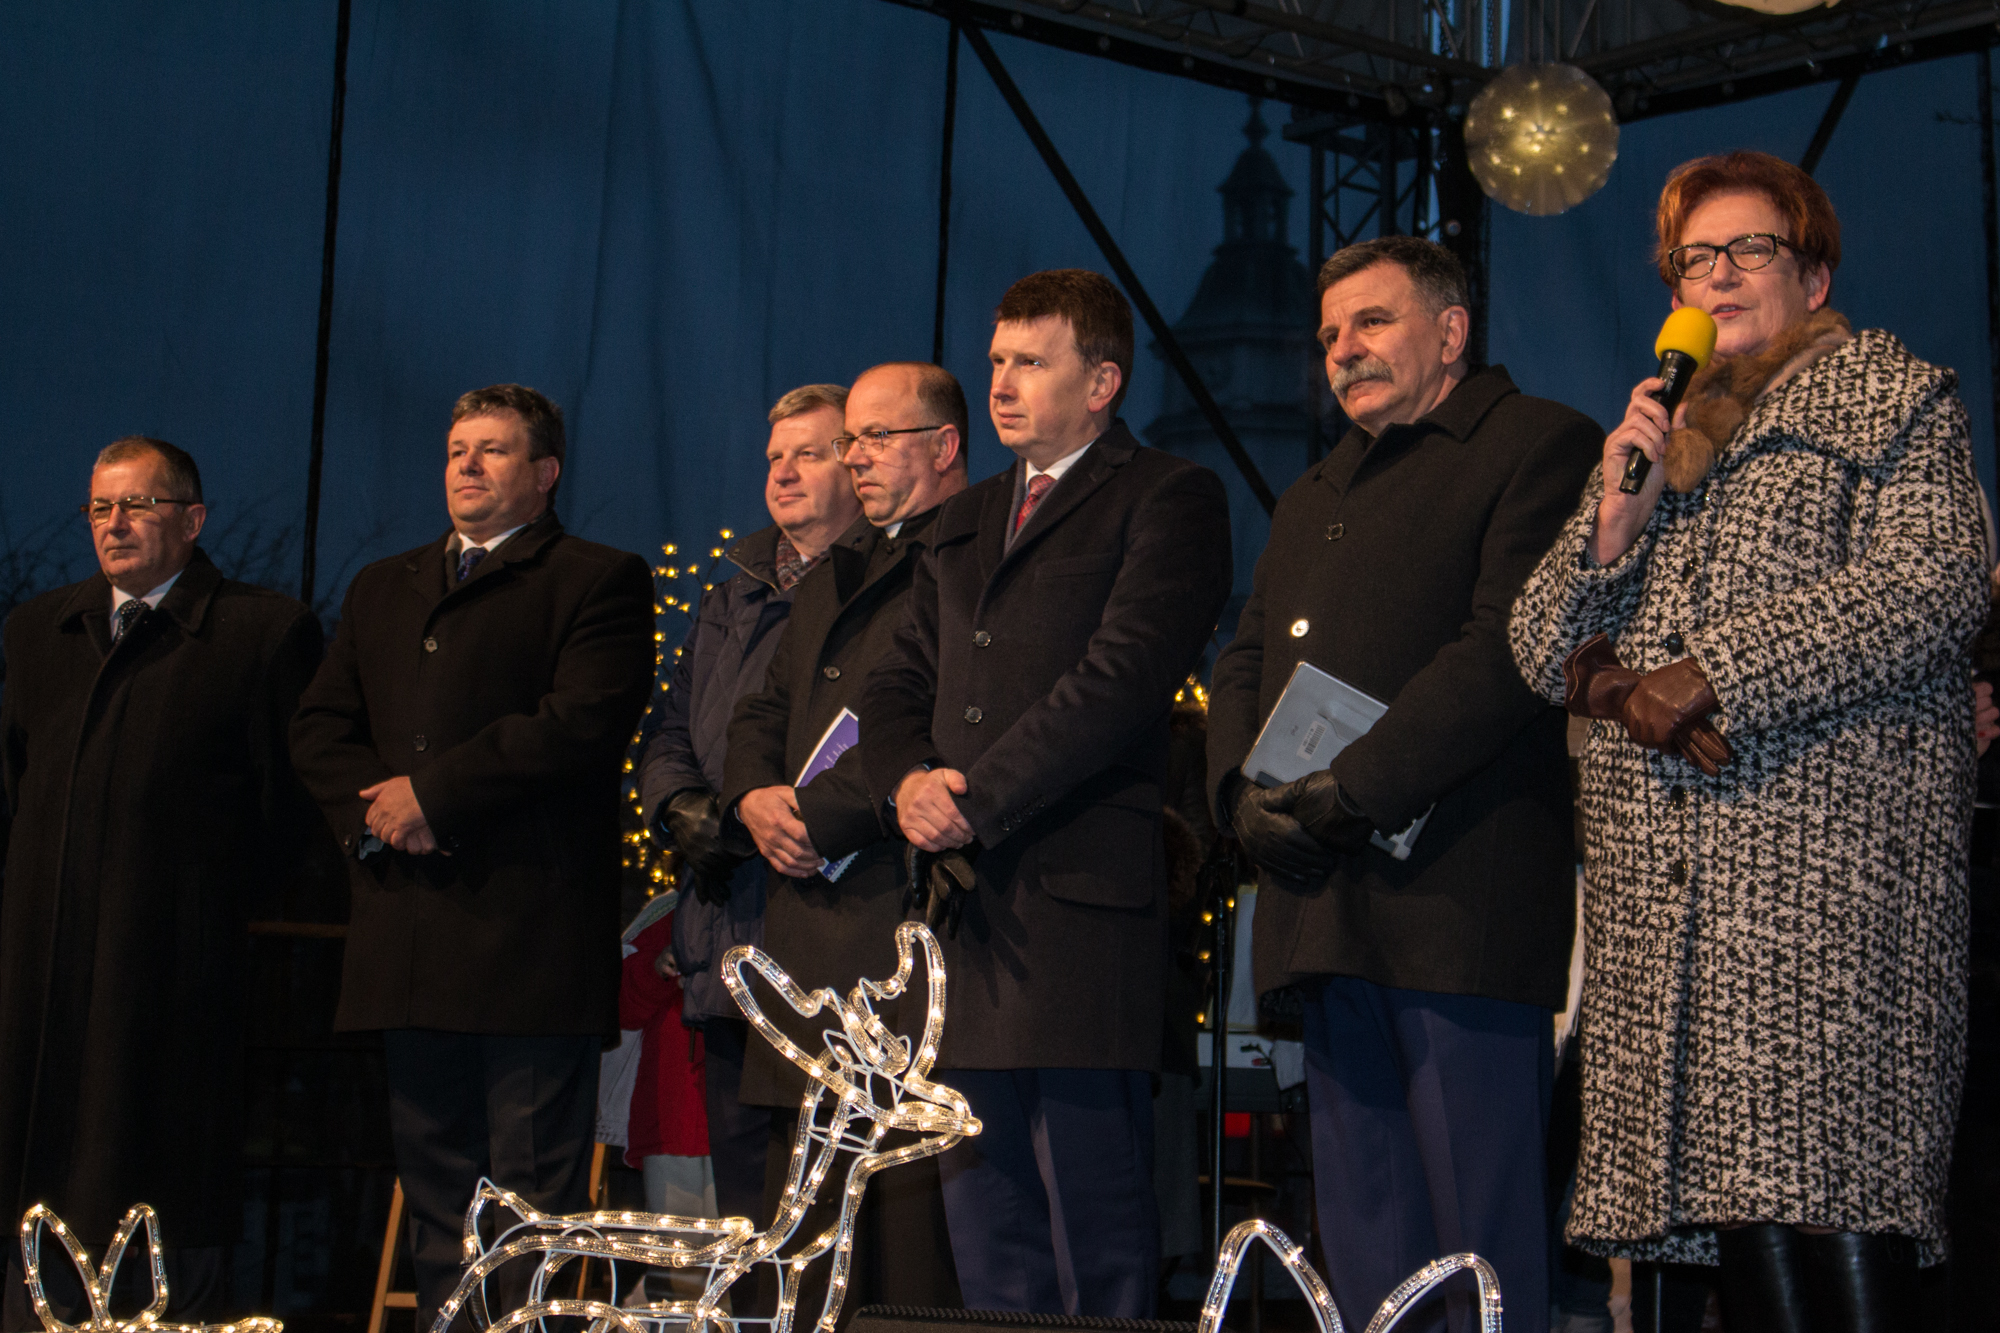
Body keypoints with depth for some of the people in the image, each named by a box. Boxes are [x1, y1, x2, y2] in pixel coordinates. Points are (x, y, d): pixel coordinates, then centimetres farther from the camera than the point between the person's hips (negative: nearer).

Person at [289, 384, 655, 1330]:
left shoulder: (599, 580, 2)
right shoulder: (381, 589, 23)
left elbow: (582, 722, -13)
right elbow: (317, 728, 15)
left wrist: (430, 790, -13)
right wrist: (375, 805, -5)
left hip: (531, 929, -6)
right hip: (409, 933, 6)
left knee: (533, 1195, -5)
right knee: (434, 1186, 11)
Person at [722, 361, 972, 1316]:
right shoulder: (834, 576, 26)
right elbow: (764, 710, 26)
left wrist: (822, 811, -16)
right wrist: (756, 797, 4)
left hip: (911, 920, -9)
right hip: (810, 932, 9)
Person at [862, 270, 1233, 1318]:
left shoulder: (1168, 499, 0)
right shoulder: (964, 523, 25)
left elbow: (1122, 677, -12)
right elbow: (899, 683, 21)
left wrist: (974, 800, -12)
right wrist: (909, 780, -2)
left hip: (1083, 908, -7)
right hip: (969, 910, 7)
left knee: (1099, 1244, -7)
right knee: (989, 1240, 8)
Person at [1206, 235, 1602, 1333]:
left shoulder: (1539, 444, 0)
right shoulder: (1316, 495, 27)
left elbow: (1508, 646, -13)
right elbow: (1245, 659, 21)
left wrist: (1354, 791, -17)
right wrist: (1245, 793, 0)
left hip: (1457, 899, -8)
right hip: (1324, 901, 8)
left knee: (1479, 1234, -7)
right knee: (1361, 1231, 8)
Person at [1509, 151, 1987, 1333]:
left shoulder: (1897, 398, 10)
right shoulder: (1656, 442, 27)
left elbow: (1932, 585, -7)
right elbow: (1543, 647, 20)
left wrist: (1708, 676, -11)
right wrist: (1614, 521, 1)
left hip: (1830, 848, -5)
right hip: (1665, 871, 5)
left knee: (1829, 1180, -15)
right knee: (1729, 1182, -1)